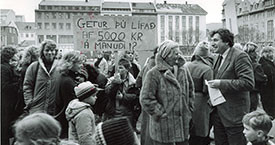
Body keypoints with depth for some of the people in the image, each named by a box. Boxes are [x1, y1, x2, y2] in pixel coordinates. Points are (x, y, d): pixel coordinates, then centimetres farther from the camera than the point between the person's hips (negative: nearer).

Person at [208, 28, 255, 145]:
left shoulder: (240, 56, -15)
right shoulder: (218, 58, 13)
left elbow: (248, 83, -23)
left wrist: (221, 83, -24)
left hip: (234, 115, -8)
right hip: (218, 113, 8)